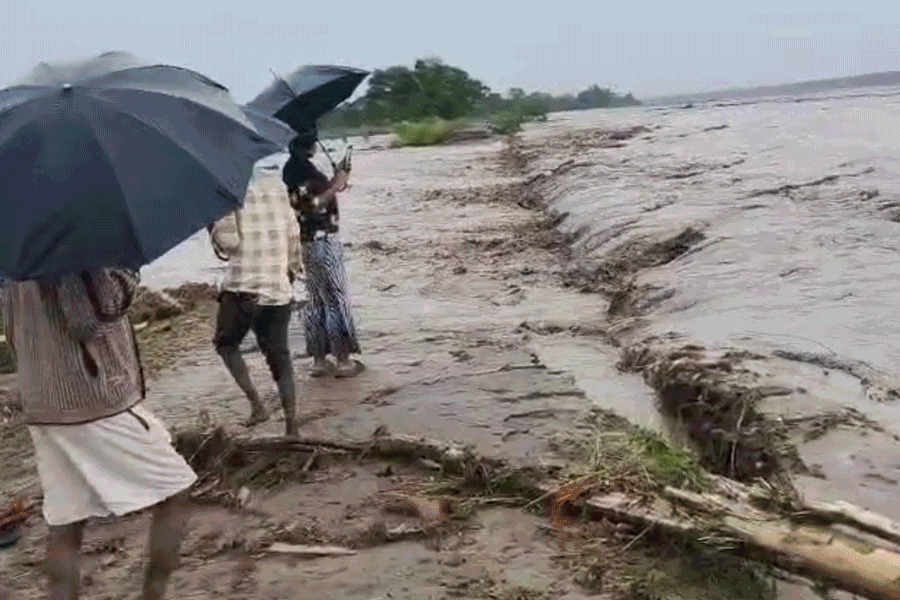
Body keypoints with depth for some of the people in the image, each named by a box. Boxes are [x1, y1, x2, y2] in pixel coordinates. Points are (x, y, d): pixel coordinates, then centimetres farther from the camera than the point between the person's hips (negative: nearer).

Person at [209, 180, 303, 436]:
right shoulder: (279, 196, 10)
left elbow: (226, 244, -14)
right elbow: (294, 240, 10)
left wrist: (212, 225, 5)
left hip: (243, 290, -4)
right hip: (279, 291, 4)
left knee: (226, 344, 20)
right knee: (279, 356, 11)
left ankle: (257, 404, 5)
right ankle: (292, 427, 7)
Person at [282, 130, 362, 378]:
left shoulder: (292, 168, 12)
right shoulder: (302, 168, -16)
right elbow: (313, 206, -23)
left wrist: (332, 186, 15)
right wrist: (334, 186, -15)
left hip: (308, 242, 9)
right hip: (321, 240, -9)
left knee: (315, 301, 11)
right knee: (337, 299, -2)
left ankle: (319, 360, 16)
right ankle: (343, 360, 3)